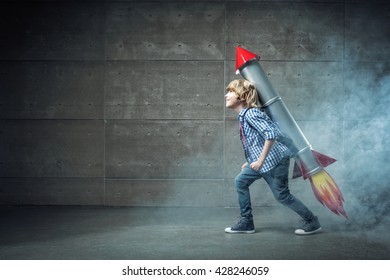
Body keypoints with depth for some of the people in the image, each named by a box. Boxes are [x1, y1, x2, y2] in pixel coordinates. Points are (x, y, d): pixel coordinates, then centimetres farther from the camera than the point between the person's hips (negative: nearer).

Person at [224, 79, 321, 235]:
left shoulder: (250, 114, -20)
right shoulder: (243, 115, 10)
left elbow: (271, 135, -31)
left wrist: (261, 160, -26)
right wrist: (251, 161, 19)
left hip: (275, 158, -10)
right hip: (260, 160, 10)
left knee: (281, 195, -1)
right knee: (241, 181, 7)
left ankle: (312, 222, 16)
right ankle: (246, 222, 14)